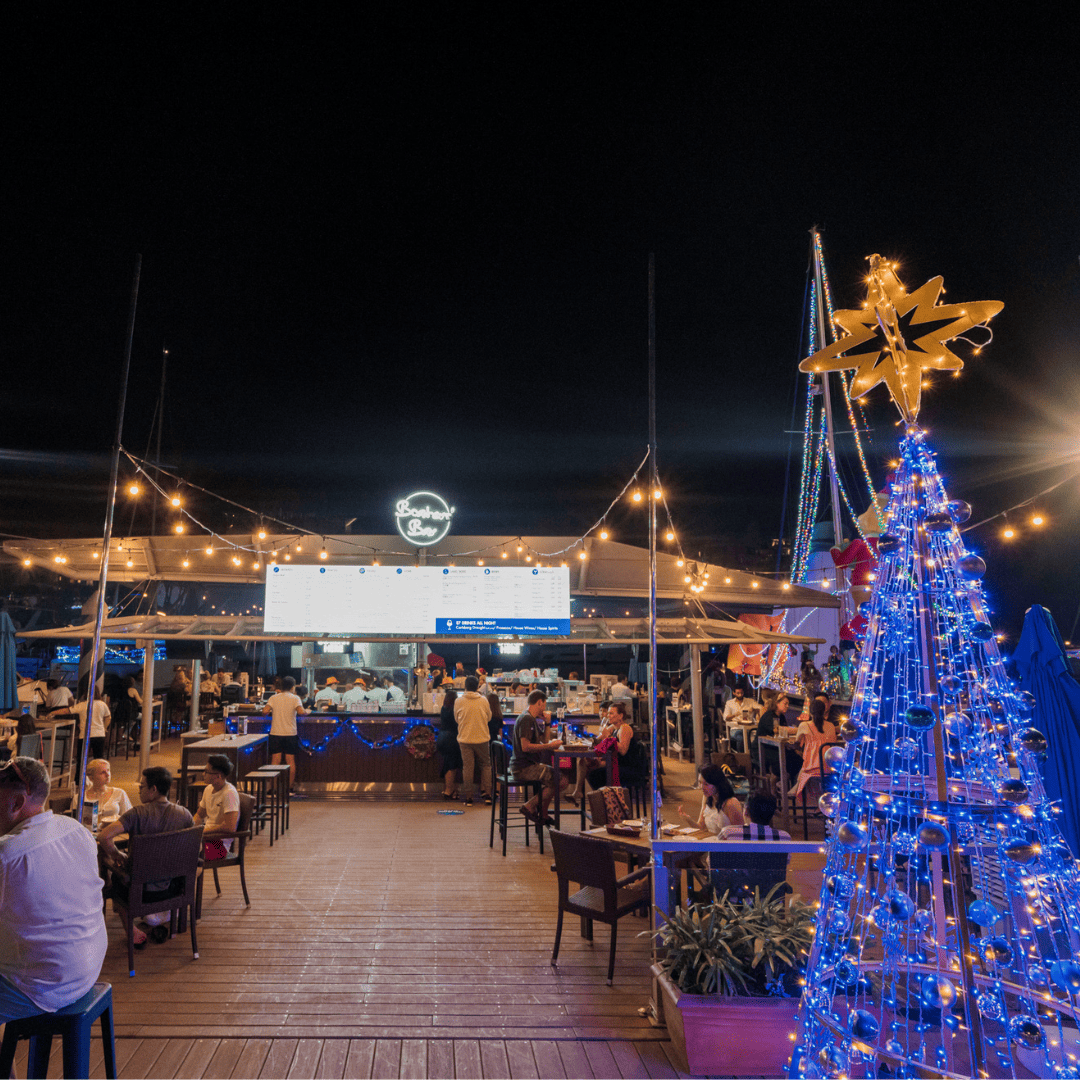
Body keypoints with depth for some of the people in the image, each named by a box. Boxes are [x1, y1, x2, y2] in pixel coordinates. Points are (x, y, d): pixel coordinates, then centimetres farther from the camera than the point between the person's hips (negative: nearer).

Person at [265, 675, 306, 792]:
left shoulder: (273, 698, 3)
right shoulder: (295, 698, -4)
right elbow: (301, 711, -19)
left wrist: (273, 712, 12)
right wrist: (306, 712, 2)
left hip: (275, 733, 2)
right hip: (290, 734, -1)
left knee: (275, 761, 5)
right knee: (291, 761, 6)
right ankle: (291, 788, 10)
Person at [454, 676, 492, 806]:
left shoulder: (458, 701, -5)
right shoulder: (483, 700, -5)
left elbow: (456, 719, 8)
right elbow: (489, 717, 7)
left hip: (465, 738, 0)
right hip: (482, 738, 0)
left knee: (467, 767, 6)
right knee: (486, 765, 14)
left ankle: (468, 798, 7)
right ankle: (486, 794, 11)